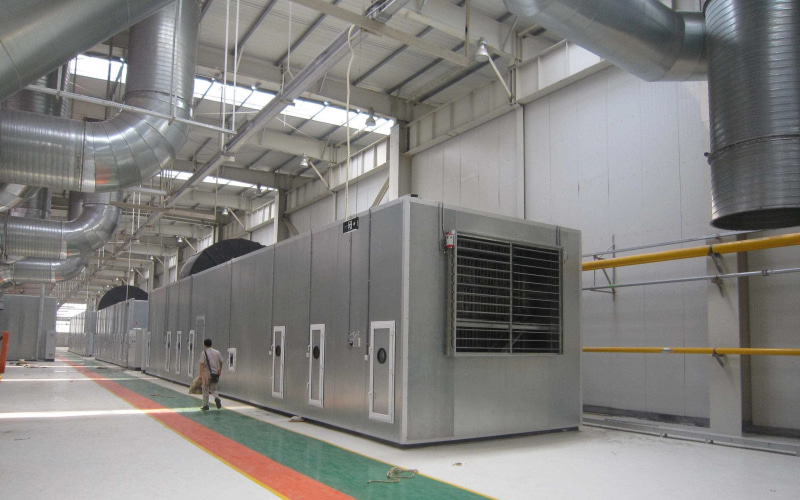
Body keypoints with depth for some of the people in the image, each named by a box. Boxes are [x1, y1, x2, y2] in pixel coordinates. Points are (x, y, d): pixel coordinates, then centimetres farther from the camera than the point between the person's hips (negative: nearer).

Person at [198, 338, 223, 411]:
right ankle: (217, 398, -16)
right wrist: (220, 370, 25)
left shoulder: (204, 353, -8)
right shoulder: (217, 352, 4)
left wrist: (200, 374, -12)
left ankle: (205, 405, 14)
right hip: (215, 373, 3)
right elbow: (221, 362, 12)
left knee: (205, 389, 10)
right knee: (213, 389, 13)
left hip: (206, 373, -3)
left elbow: (202, 364, -12)